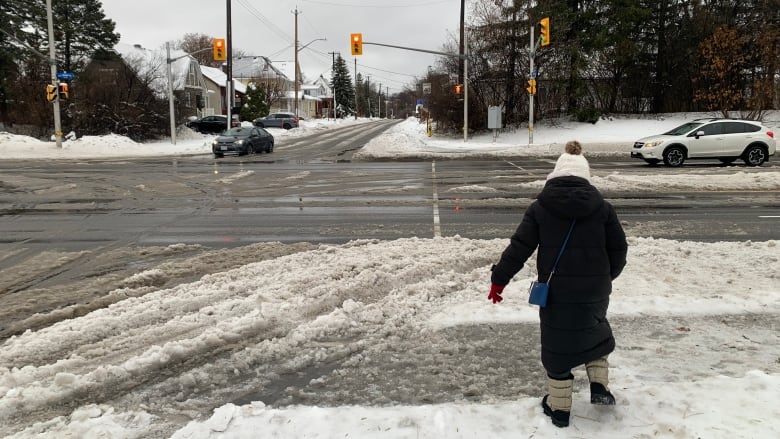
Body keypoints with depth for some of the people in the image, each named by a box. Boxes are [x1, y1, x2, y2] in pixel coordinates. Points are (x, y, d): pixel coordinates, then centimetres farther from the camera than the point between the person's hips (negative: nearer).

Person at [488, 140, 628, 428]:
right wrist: (606, 277, 21)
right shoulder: (602, 206, -2)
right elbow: (619, 249, 3)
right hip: (594, 292, 2)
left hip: (555, 292, -2)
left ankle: (559, 407, 22)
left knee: (557, 345, 11)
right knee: (595, 332, 30)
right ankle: (600, 386, 26)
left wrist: (499, 279, 1)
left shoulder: (540, 207, -6)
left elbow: (519, 248, -8)